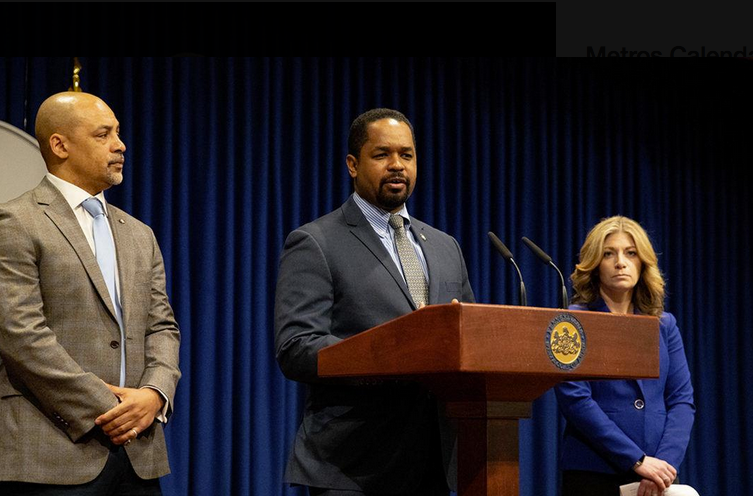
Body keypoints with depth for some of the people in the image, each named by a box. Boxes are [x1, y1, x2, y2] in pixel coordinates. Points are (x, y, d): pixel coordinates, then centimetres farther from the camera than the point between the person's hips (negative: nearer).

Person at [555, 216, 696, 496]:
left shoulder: (664, 325, 10)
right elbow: (574, 399, -12)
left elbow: (682, 399, 4)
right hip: (593, 473, -3)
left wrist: (665, 462, -11)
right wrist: (637, 460, -16)